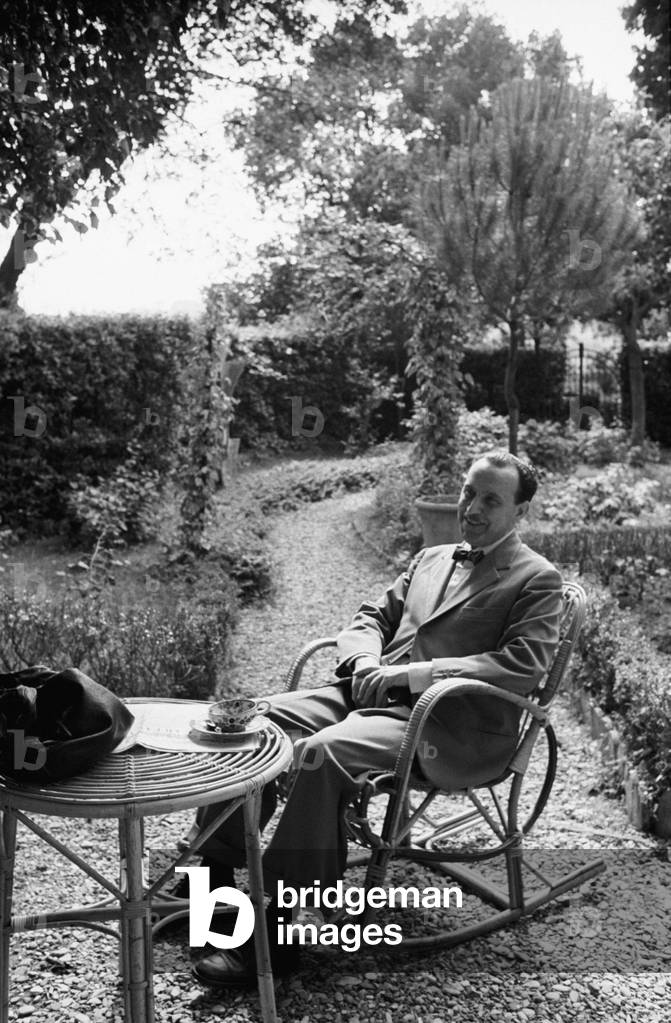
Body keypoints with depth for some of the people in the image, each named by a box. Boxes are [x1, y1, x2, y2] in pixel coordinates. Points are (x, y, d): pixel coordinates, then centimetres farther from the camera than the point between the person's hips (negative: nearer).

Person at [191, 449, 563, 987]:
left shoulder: (537, 580, 1)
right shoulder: (431, 558, 23)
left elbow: (525, 665, -13)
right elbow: (371, 616, 23)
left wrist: (412, 674, -18)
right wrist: (366, 663, -2)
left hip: (450, 723, -7)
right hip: (371, 693, 7)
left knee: (321, 752, -32)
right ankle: (214, 877, 0)